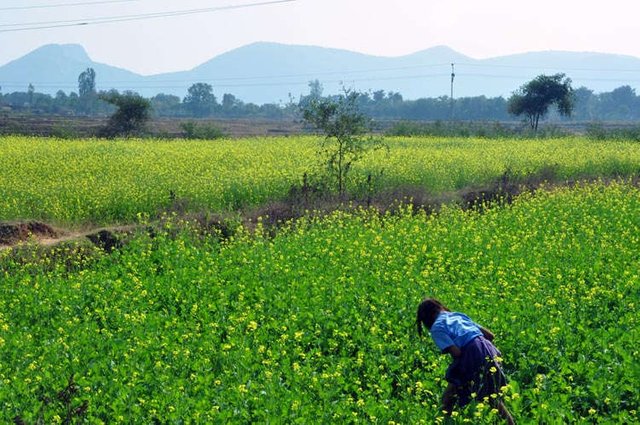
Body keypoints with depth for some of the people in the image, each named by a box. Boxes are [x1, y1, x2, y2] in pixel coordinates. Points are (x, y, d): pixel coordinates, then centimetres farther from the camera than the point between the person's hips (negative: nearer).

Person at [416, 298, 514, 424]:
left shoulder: (436, 327, 4)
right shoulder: (459, 315, 24)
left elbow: (456, 352, -9)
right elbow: (490, 335, 21)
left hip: (473, 357, -7)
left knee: (448, 399, 9)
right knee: (492, 399, 26)